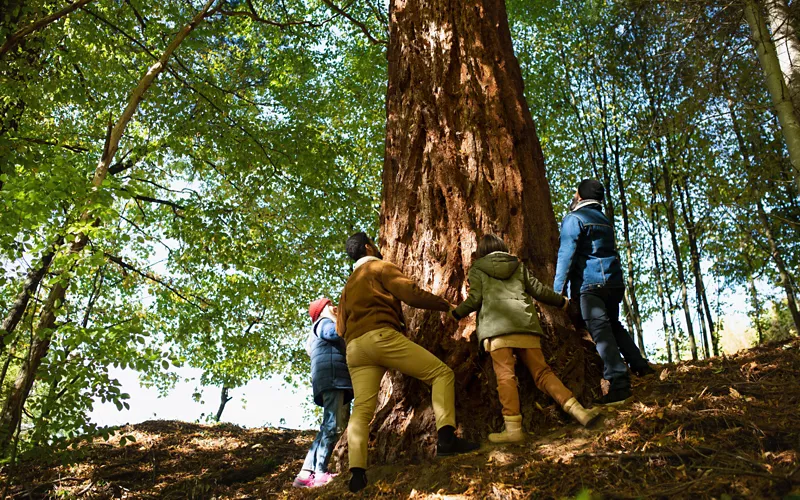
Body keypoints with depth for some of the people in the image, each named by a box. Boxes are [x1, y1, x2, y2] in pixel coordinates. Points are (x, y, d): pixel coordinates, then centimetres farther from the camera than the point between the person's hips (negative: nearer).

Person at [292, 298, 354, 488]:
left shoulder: (321, 329, 37)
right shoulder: (323, 323, 7)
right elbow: (337, 332, -17)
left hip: (335, 380, 10)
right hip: (331, 377, -10)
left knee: (328, 427, 4)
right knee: (333, 426, -19)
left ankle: (306, 473, 0)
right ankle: (320, 473, -24)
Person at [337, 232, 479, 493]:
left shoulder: (348, 286, 32)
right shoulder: (381, 267, 10)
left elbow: (341, 328, 25)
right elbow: (411, 294, -3)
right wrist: (445, 304, 8)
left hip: (354, 348, 7)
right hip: (382, 336, -7)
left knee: (362, 409, -1)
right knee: (442, 373, -4)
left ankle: (357, 472, -16)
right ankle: (446, 437, -21)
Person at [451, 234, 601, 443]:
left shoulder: (477, 269, 15)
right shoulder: (518, 266, 24)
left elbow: (475, 299, 4)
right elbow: (539, 290, 22)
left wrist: (456, 313, 19)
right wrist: (561, 301, 36)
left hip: (496, 326, -3)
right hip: (525, 324, 3)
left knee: (505, 375, -8)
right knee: (542, 372, 5)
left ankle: (513, 428, -15)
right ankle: (578, 410, -7)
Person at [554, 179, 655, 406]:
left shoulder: (574, 219, -4)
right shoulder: (604, 220, 22)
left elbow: (567, 254, -13)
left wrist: (559, 289, -15)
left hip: (590, 284, -8)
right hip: (614, 282, 8)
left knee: (601, 332, -11)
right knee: (614, 325, 23)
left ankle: (619, 383, -16)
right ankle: (639, 365, 23)